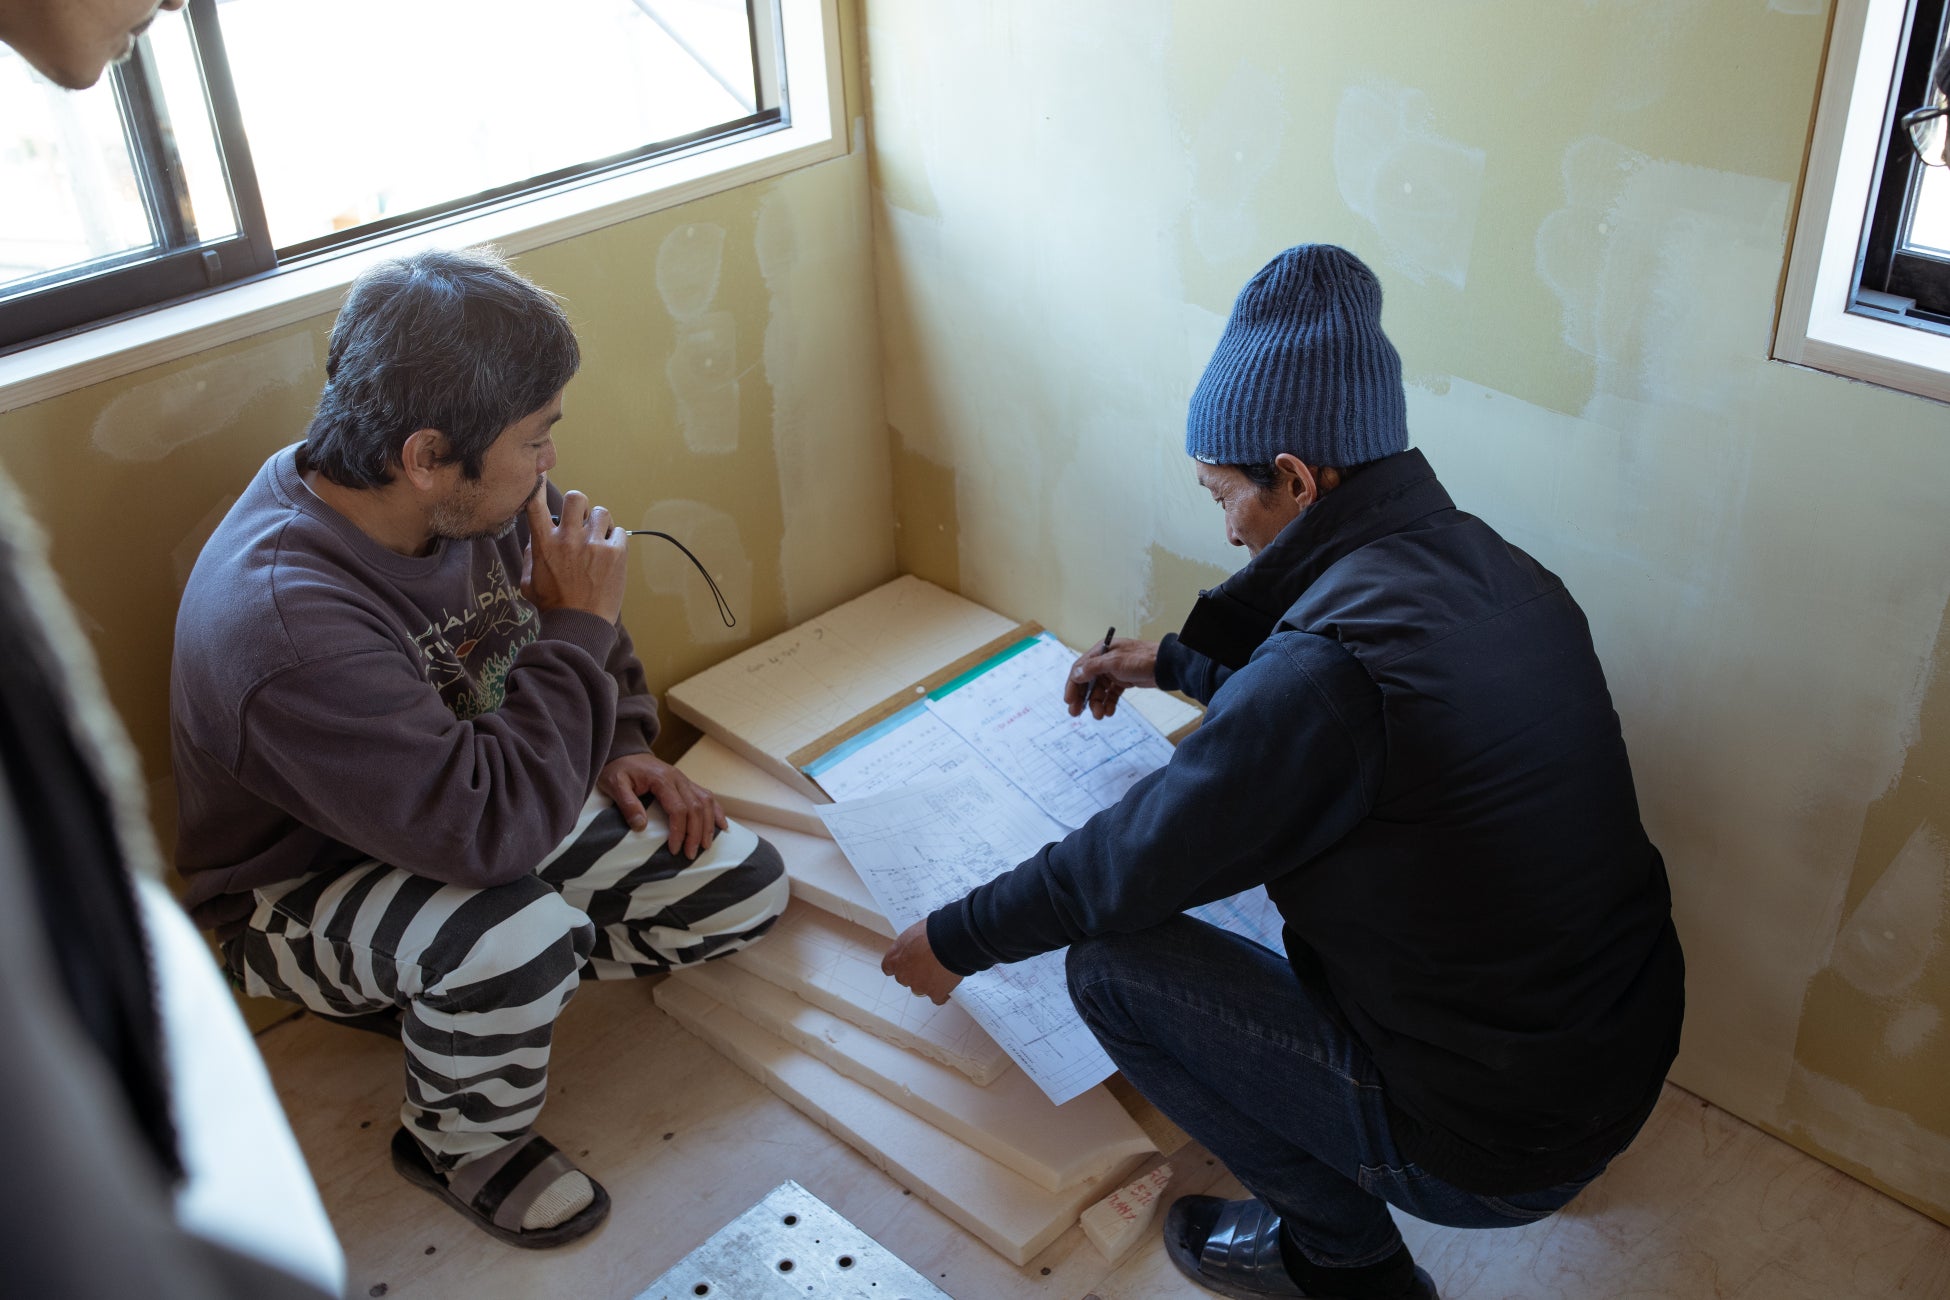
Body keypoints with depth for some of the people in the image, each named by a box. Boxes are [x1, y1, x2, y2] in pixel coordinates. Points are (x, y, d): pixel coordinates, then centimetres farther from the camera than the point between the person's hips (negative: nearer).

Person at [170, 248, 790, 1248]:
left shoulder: (466, 505, -12)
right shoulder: (283, 615, -37)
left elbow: (590, 640, 11)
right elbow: (488, 828, -42)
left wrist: (619, 748, -4)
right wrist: (578, 628, -32)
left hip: (470, 815, 7)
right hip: (305, 892, -7)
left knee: (744, 888, -2)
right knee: (516, 937, -39)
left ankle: (453, 988, 10)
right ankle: (462, 1145, -5)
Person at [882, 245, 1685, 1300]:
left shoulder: (1330, 666, -28)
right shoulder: (1492, 567, -2)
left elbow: (1127, 866, -15)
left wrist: (953, 943, 2)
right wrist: (1172, 662, 30)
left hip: (1496, 1150, -8)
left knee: (1111, 964, -3)